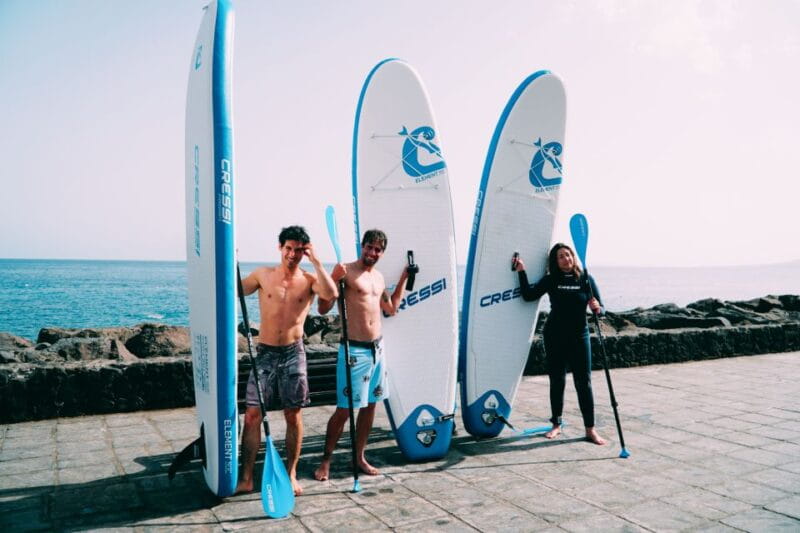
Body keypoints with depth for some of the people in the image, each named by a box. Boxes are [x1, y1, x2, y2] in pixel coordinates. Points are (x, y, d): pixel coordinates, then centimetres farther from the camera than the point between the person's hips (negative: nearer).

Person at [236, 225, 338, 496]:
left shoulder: (309, 280, 1)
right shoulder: (263, 275, 4)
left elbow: (332, 293, -19)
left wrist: (316, 261, -17)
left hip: (293, 353, 0)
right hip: (265, 352, 1)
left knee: (294, 415, 7)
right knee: (252, 414, -1)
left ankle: (291, 474, 21)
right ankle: (246, 478, 9)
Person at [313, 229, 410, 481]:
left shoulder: (379, 277, 13)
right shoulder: (346, 271, -10)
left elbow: (391, 308, 26)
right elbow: (323, 309, -14)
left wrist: (404, 278, 21)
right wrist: (334, 279, -27)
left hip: (377, 347, 8)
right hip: (354, 349, -7)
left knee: (370, 404, 13)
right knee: (344, 409, -4)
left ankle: (359, 457, 26)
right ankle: (326, 461, 13)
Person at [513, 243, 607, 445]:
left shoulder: (586, 280, 2)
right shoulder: (550, 280, 2)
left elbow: (599, 308, 5)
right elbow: (528, 295, -8)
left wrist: (596, 307, -17)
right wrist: (521, 272, -12)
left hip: (579, 336, 0)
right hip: (555, 337, 0)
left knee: (584, 382, -1)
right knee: (557, 381, 8)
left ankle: (590, 429, 7)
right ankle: (556, 425, 22)